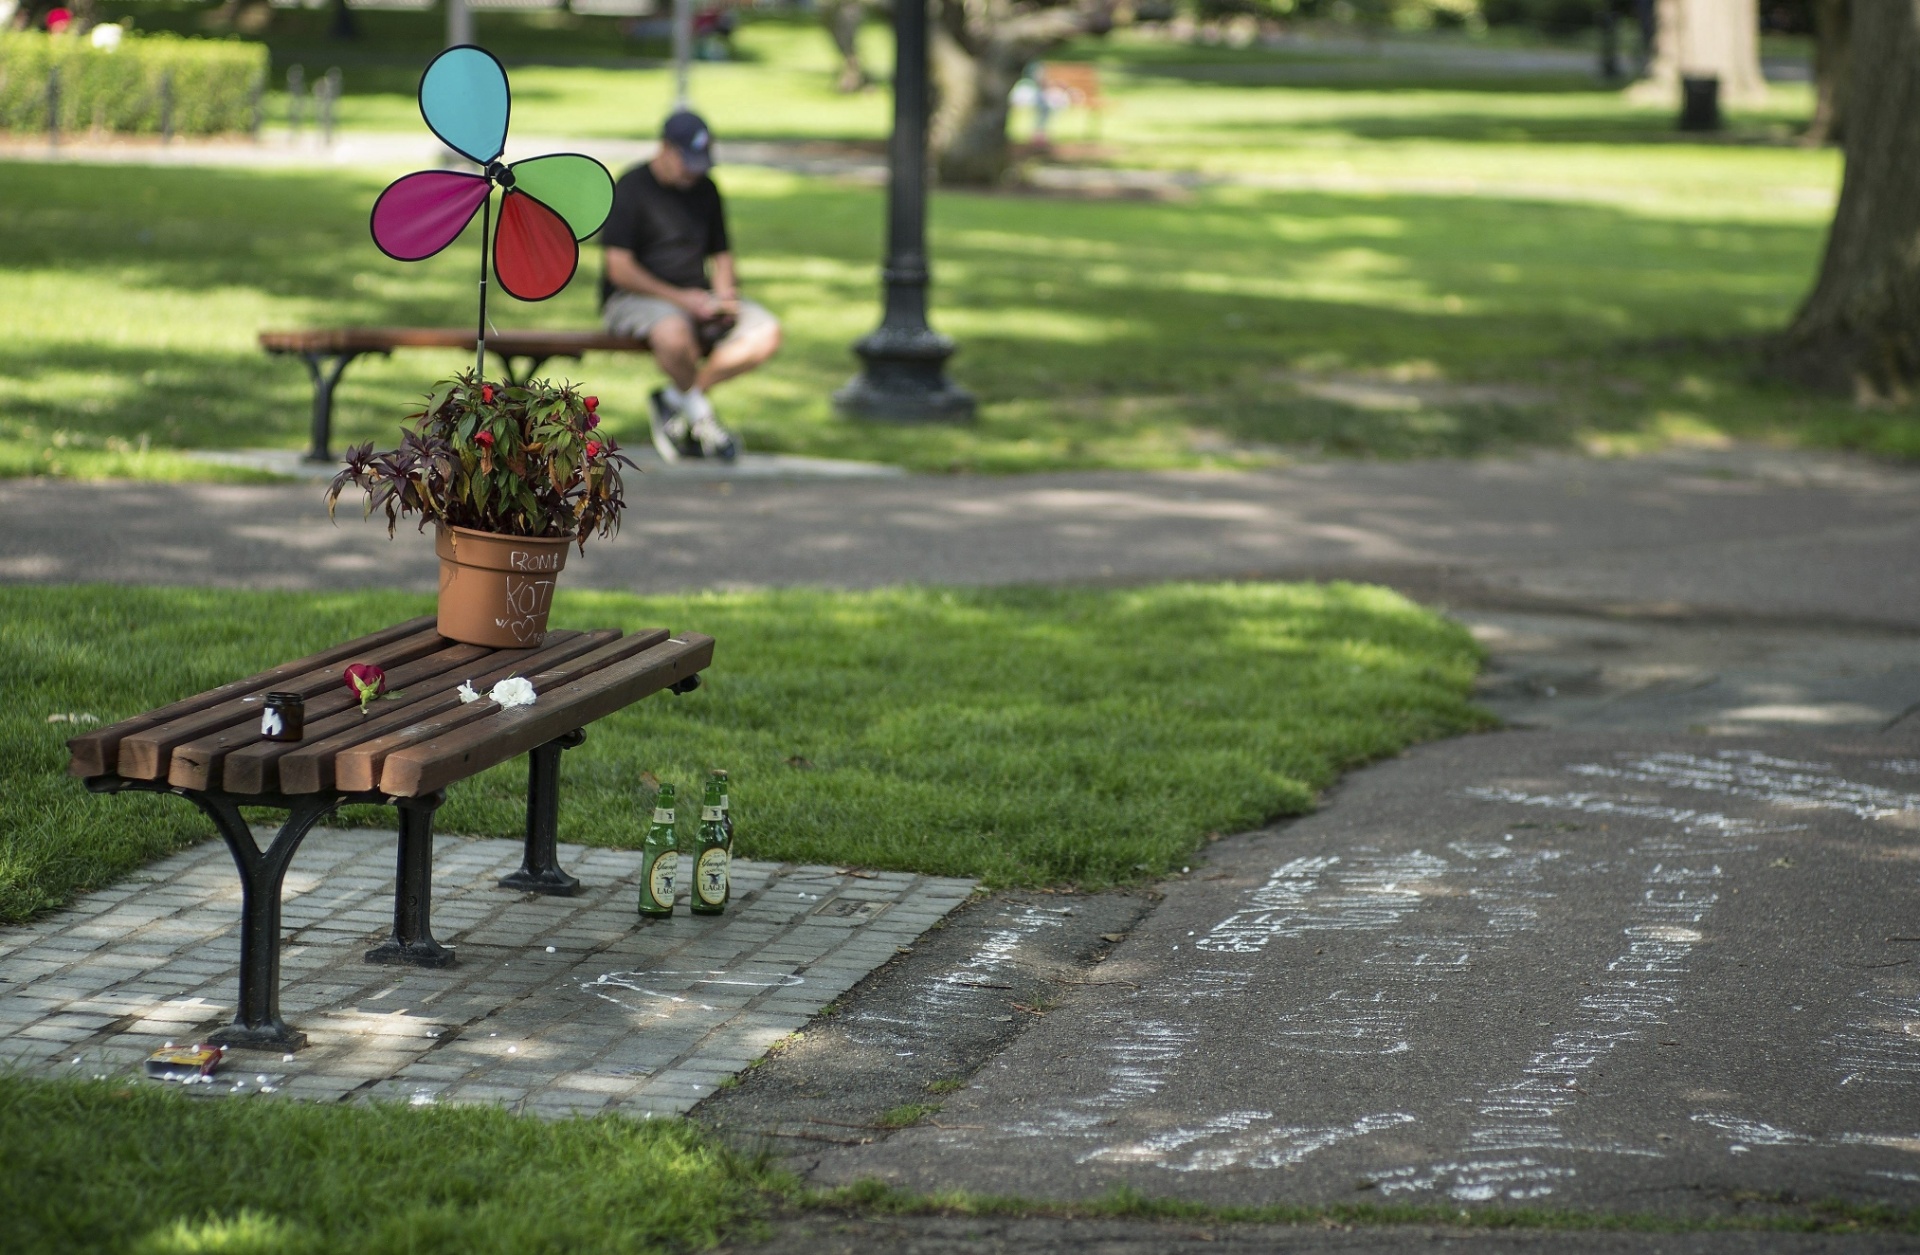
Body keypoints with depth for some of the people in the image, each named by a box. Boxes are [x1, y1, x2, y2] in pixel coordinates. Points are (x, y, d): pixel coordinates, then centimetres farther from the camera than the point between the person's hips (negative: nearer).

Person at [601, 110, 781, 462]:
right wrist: (680, 298, -19)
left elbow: (721, 253, 20)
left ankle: (674, 399, -11)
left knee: (766, 333, -17)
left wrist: (724, 294, -3)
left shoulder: (705, 190, 12)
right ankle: (700, 412, -11)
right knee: (673, 333, -41)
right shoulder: (631, 188, -8)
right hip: (634, 299, -7)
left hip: (695, 297, 7)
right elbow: (620, 270, -14)